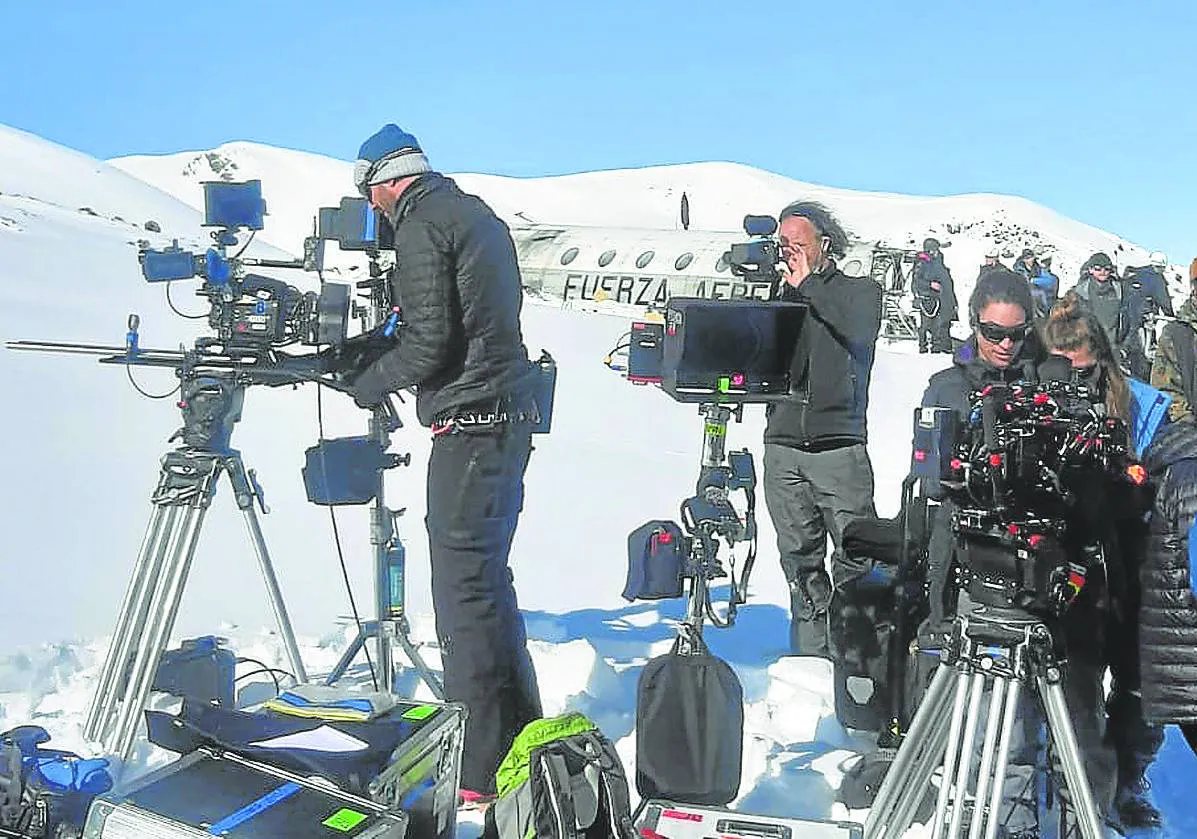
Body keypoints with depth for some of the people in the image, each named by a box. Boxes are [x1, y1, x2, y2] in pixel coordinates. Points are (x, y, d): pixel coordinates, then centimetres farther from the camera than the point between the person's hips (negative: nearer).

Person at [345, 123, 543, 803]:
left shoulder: (420, 225, -9)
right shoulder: (479, 214, 18)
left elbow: (429, 343, -16)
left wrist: (368, 385, -1)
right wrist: (390, 346, 19)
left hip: (469, 426, -9)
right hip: (512, 415, 10)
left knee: (464, 586, -6)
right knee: (488, 578, 18)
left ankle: (479, 768, -1)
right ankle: (522, 733, 27)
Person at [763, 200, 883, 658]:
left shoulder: (860, 291, 7)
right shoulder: (780, 299, 17)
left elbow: (860, 330, -14)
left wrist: (809, 285, -4)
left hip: (839, 445, -4)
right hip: (783, 445, 4)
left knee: (855, 556, -8)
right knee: (799, 558, 7)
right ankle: (811, 656, 15)